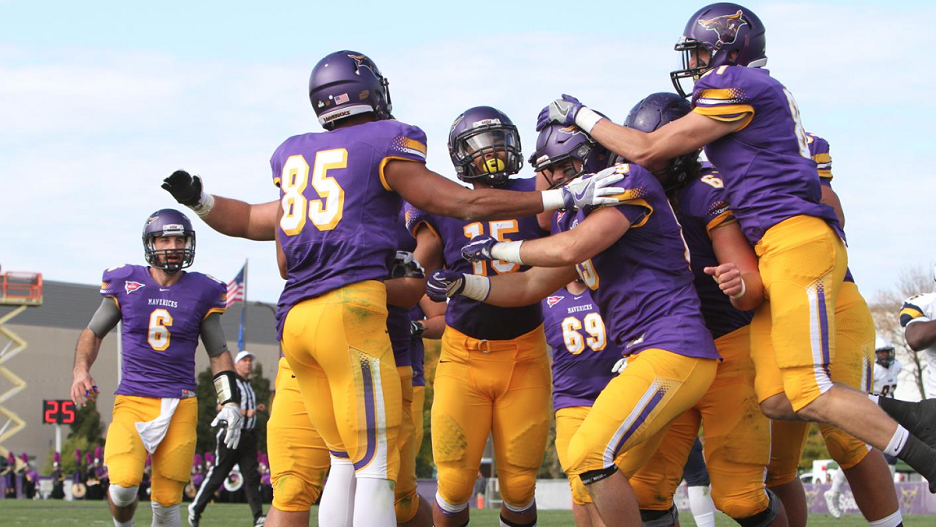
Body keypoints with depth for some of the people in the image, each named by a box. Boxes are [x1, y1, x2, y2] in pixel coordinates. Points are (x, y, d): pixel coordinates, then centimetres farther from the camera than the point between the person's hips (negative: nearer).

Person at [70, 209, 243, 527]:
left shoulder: (201, 292, 5)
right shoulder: (126, 284, 3)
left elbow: (218, 353, 14)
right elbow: (93, 333, 16)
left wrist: (230, 402, 4)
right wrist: (81, 371, -1)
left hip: (180, 405, 1)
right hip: (133, 401, -1)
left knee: (167, 501, -3)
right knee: (124, 484, -21)